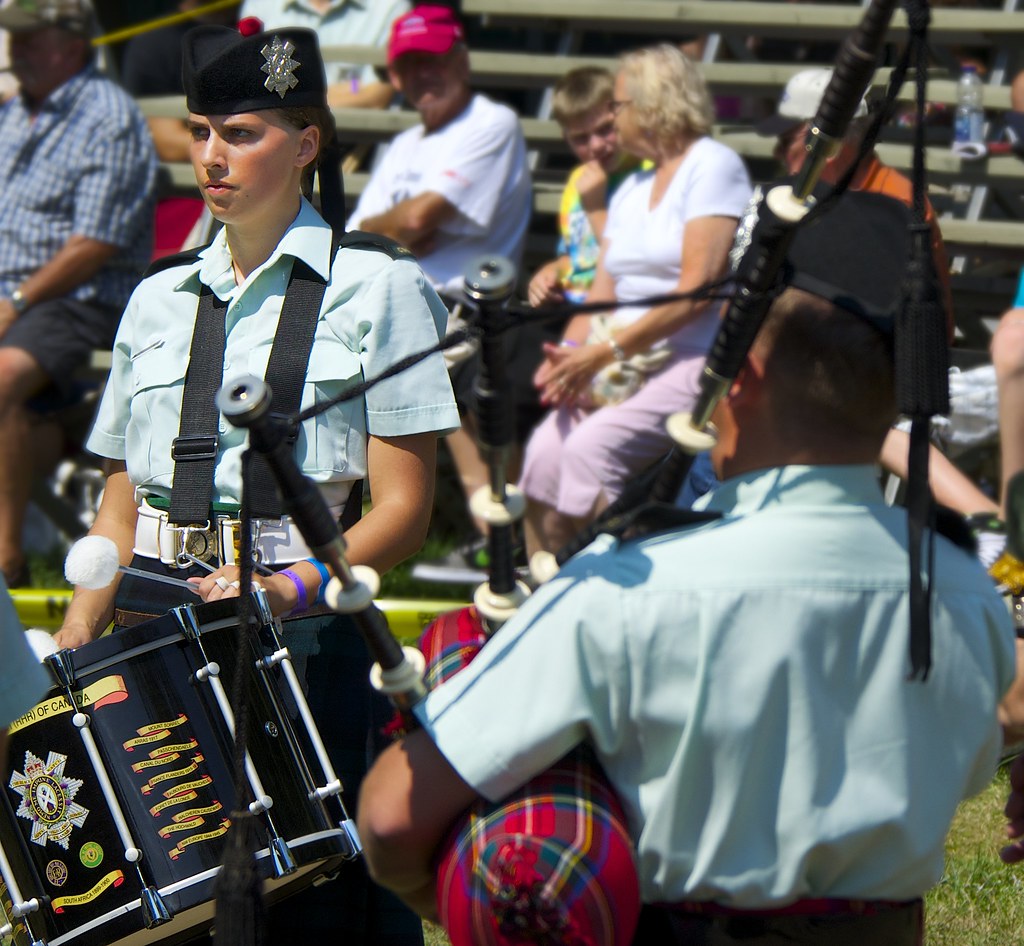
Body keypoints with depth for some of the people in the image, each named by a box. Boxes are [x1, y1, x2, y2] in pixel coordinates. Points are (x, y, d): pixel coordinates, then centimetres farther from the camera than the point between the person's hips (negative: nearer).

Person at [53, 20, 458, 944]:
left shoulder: (374, 286, 0)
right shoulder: (162, 298, 15)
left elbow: (403, 507, -5)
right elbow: (123, 502, 17)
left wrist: (289, 590, -21)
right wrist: (71, 651, 3)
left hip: (311, 635, -4)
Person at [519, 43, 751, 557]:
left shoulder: (714, 166, -5)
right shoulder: (632, 189, 22)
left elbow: (698, 290, -15)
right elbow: (602, 294, 16)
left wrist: (609, 351, -18)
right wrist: (567, 355, -4)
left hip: (697, 361, -8)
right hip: (630, 364, 8)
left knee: (590, 448, -28)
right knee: (545, 450, -15)